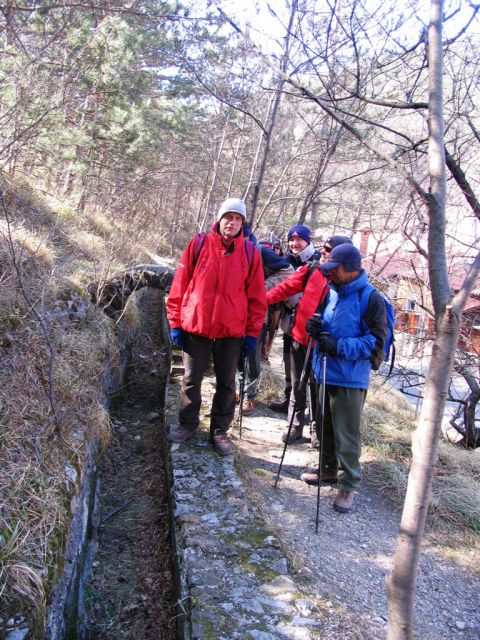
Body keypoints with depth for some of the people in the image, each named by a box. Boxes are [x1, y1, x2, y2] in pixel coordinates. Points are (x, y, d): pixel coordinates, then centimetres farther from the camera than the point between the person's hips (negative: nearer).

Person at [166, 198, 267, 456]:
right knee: (191, 379, 11)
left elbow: (257, 296, 3)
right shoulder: (199, 245, -3)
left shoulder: (250, 252, 0)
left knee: (226, 383, 11)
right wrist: (175, 322, 0)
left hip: (232, 331, 1)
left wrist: (252, 332, 1)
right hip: (195, 328, 0)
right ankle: (187, 424, 31)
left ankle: (219, 431, 27)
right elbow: (180, 285, 1)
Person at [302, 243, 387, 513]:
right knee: (324, 428, 20)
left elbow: (376, 342, -14)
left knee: (346, 436, 1)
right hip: (325, 374, 7)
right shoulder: (331, 293, 8)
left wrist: (338, 346, -23)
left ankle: (349, 484, 17)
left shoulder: (371, 298, -13)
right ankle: (328, 469, 39)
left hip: (350, 380, -7)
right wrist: (315, 326, -3)